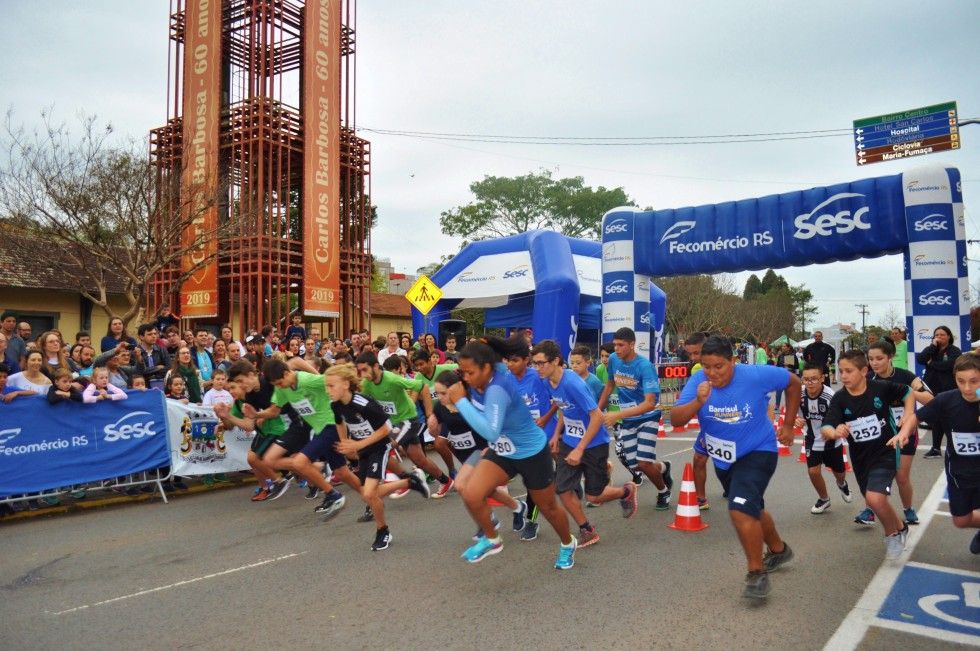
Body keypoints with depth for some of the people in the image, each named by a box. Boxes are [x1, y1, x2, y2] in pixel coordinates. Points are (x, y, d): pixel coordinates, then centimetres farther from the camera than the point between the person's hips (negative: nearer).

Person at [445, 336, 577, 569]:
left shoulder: (496, 389, -35)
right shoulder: (479, 379, -13)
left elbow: (490, 432, -42)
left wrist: (460, 401, -40)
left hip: (532, 453, -6)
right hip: (502, 452, 7)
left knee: (548, 508, 15)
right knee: (471, 495, -14)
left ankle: (568, 544, 46)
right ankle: (492, 540, 13)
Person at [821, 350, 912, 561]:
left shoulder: (881, 388, -16)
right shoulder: (839, 399, -13)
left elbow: (908, 393, 5)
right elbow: (825, 429, -22)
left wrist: (907, 416, -7)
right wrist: (834, 432, -44)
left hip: (885, 452, -4)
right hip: (860, 458, 4)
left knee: (875, 498, -22)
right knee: (874, 500, 18)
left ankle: (894, 533, 9)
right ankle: (899, 528, 49)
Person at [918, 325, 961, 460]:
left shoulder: (954, 351, -3)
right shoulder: (931, 349, 12)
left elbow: (949, 365, -22)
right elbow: (920, 359, -7)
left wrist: (931, 364, -9)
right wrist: (933, 345, -10)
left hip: (948, 391, -5)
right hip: (933, 389, 5)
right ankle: (935, 448, 15)